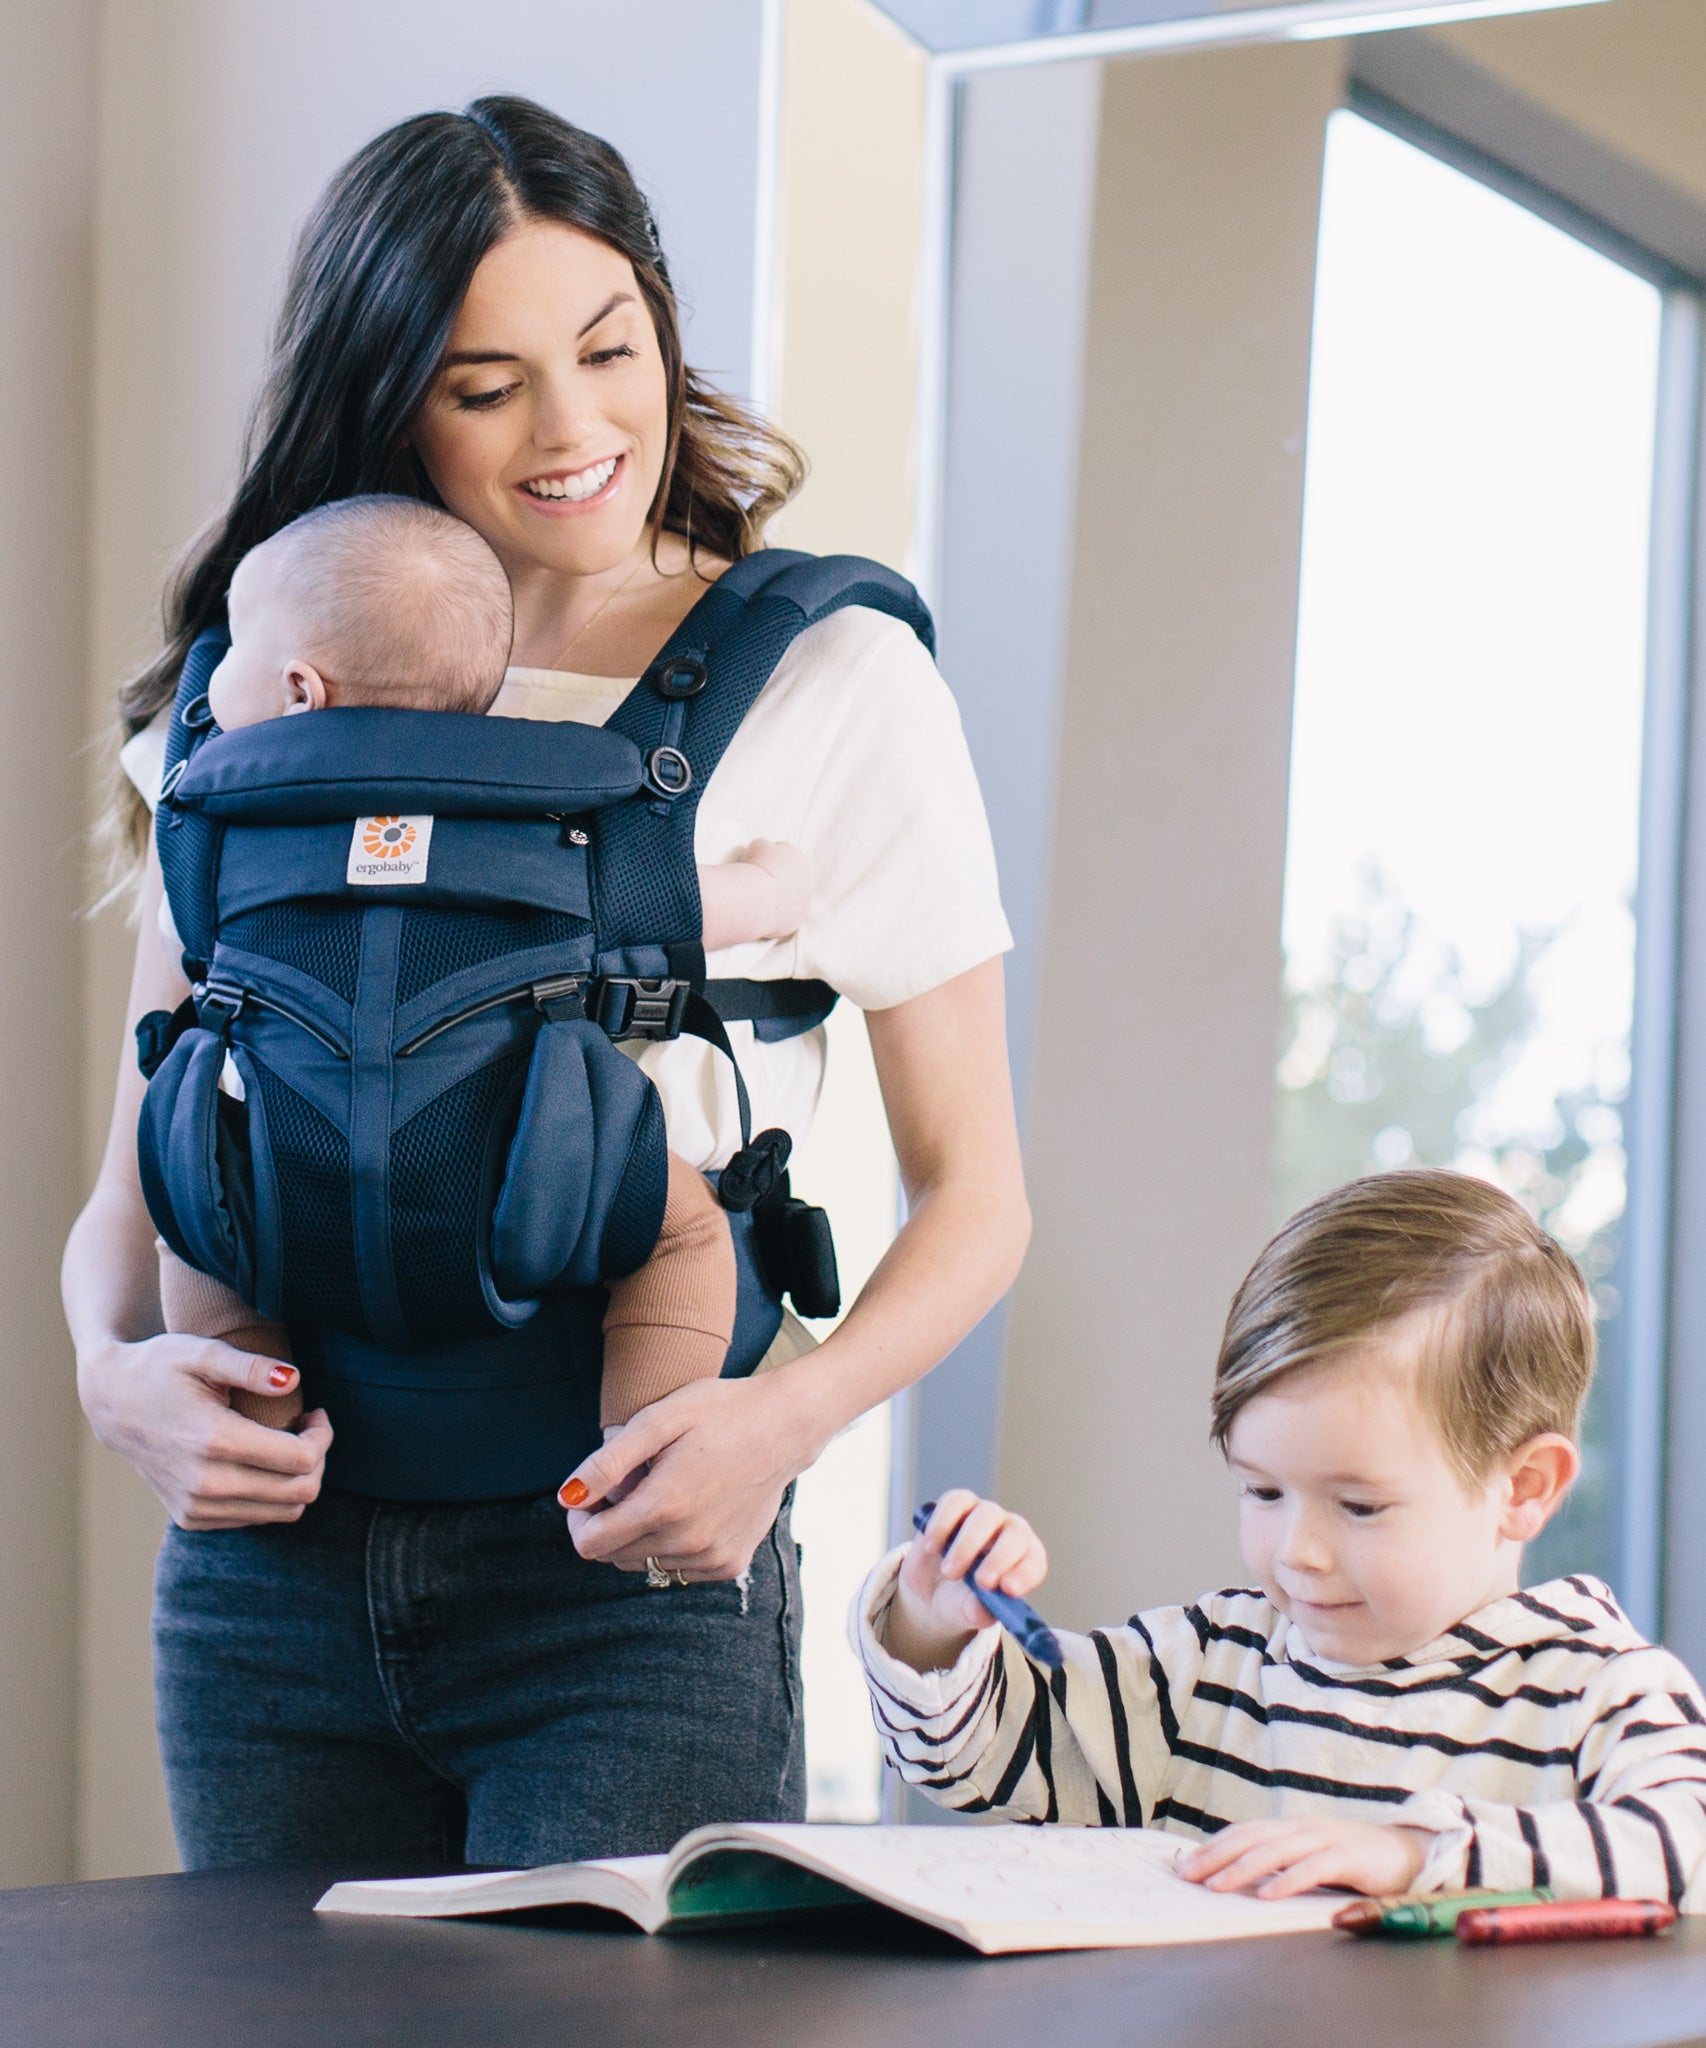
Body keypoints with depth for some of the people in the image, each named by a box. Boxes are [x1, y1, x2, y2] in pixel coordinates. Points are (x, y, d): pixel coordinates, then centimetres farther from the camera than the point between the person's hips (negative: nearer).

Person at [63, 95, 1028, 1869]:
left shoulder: (836, 688, 1)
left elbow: (971, 1194, 2)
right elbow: (140, 1170, 13)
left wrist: (790, 1413, -15)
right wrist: (114, 1368, -8)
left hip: (630, 1575, -3)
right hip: (272, 1560, 3)